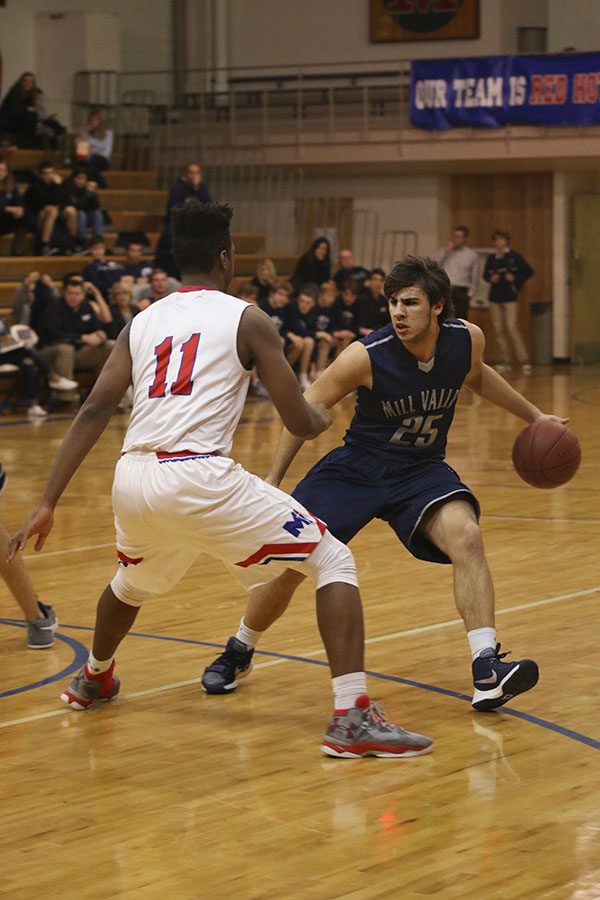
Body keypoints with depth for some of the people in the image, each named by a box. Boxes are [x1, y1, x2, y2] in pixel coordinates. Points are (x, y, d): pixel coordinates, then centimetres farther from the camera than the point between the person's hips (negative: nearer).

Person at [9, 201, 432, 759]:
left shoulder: (142, 322, 19)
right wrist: (322, 418, 28)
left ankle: (93, 679, 62)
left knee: (134, 582, 38)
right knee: (333, 560, 4)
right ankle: (353, 718, -9)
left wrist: (48, 504, 9)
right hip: (198, 477, -6)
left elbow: (94, 411, 10)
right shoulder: (246, 319, 6)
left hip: (131, 479, 6)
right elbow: (300, 424, 4)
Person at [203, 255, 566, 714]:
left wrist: (534, 416, 17)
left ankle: (487, 671, -28)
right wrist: (273, 482, -10)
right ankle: (239, 652, 25)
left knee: (466, 535, -28)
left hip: (421, 470, 2)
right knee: (288, 563, -5)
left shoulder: (467, 339, -13)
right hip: (358, 467, -2)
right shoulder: (366, 356, -25)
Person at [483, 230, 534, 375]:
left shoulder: (514, 257, -2)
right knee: (498, 329, 3)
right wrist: (490, 278, -1)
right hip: (495, 298, 5)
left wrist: (516, 279, -9)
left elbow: (528, 271, 0)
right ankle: (505, 361, 9)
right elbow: (485, 275, 20)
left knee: (512, 327, -15)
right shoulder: (491, 258, 10)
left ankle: (523, 361, -15)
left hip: (509, 297, -5)